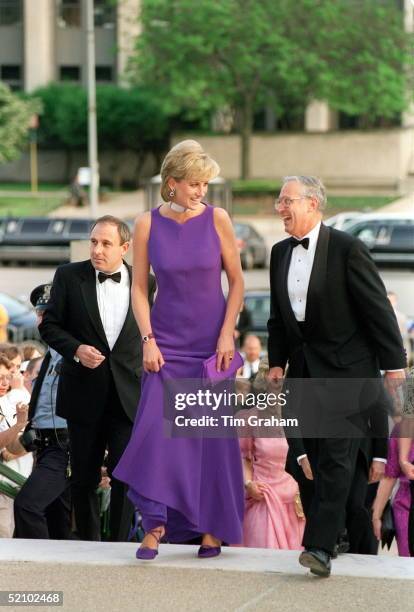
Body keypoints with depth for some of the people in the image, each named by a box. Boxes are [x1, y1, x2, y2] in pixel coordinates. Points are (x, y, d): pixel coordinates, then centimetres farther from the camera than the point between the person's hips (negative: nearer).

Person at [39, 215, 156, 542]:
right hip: (85, 393, 0)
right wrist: (76, 349, -15)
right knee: (84, 478, 9)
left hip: (128, 394, 0)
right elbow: (49, 325, 2)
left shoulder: (145, 283, 2)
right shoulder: (69, 276, -1)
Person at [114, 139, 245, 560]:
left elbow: (236, 280, 1)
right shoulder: (147, 225, -2)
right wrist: (148, 340, -7)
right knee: (156, 429, -10)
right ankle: (154, 526, -3)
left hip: (211, 342, 0)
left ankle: (213, 529, 12)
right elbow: (139, 288, 2)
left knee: (213, 434, 2)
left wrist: (227, 335, -7)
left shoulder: (216, 219, -4)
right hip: (167, 342, 0)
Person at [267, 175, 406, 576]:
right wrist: (277, 362, 12)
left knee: (336, 457, -12)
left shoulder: (346, 249, -11)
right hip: (304, 369, 7)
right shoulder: (280, 253, 10)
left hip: (346, 369, -7)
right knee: (316, 457, 6)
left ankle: (321, 546, -19)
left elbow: (378, 309, -9)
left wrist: (394, 363, -9)